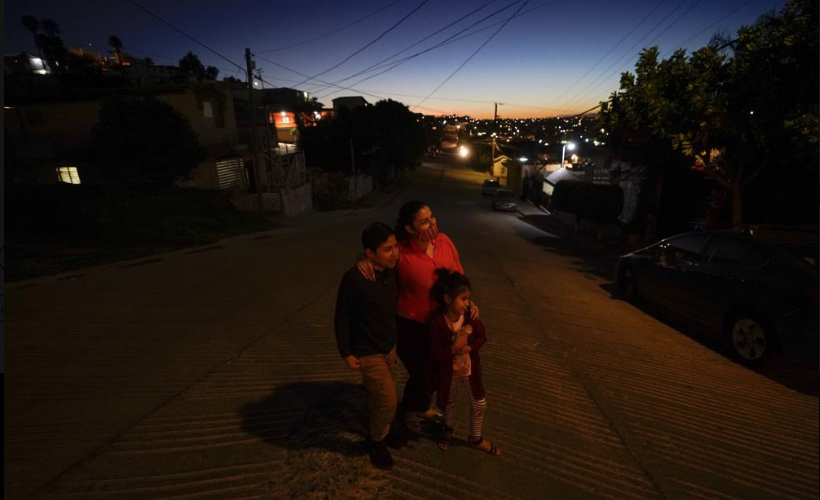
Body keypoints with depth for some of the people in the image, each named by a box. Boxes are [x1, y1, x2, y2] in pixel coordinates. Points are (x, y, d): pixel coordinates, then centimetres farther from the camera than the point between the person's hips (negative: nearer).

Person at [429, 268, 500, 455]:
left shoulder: (470, 315, -17)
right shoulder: (437, 321, -28)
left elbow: (482, 337, -6)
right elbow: (436, 354, -24)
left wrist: (468, 348, -22)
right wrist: (454, 347, -36)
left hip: (470, 369, 3)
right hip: (448, 372, -3)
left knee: (479, 404, 14)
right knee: (449, 403, 22)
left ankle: (476, 439, 41)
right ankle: (448, 429, 55)